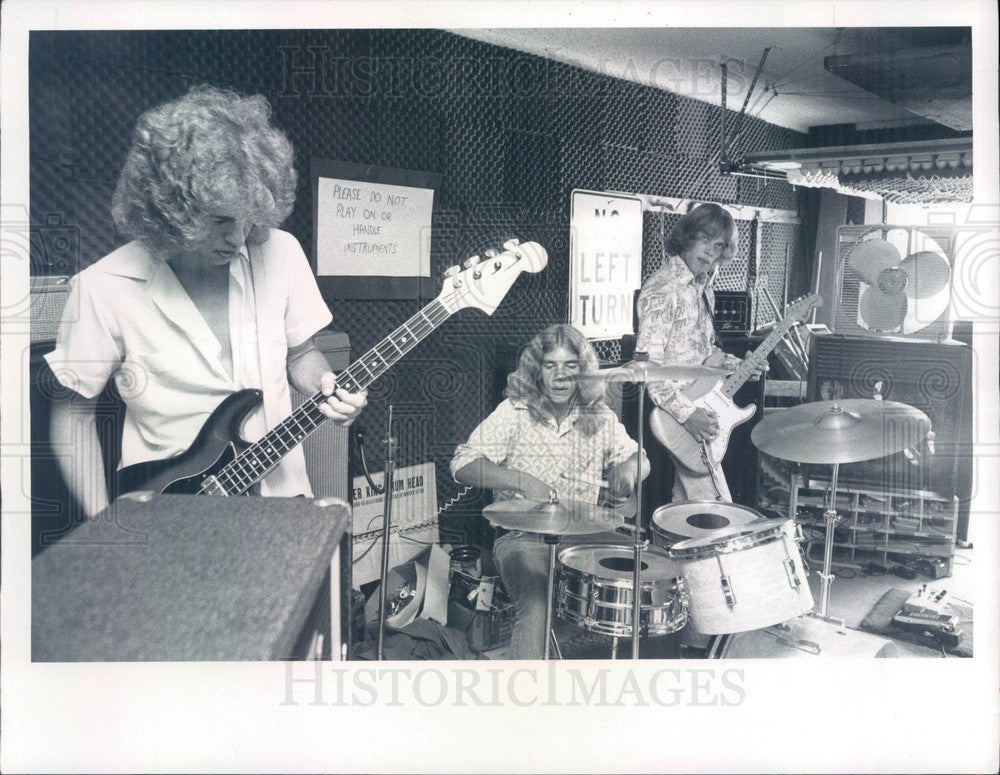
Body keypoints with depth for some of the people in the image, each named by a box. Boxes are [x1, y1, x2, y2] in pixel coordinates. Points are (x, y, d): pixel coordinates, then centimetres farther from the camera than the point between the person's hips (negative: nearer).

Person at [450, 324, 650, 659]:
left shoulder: (599, 417, 6)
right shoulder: (514, 413, -6)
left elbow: (638, 459, 16)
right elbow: (462, 465, -12)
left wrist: (628, 468, -9)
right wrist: (520, 480, -26)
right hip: (523, 537, -4)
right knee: (536, 609, -31)